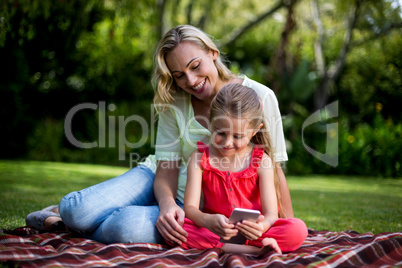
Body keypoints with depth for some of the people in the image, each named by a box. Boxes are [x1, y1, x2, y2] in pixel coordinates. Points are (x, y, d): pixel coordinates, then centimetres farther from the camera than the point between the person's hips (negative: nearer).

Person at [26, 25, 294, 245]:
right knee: (75, 211, -22)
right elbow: (166, 168, -8)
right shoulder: (174, 103, -5)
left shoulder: (258, 97, -14)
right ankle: (67, 211, 14)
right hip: (162, 185, 3)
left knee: (127, 226, -32)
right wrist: (167, 204, -30)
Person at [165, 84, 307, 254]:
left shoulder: (261, 161, -2)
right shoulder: (200, 157, 0)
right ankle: (252, 250, -33)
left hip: (249, 232, 0)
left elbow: (271, 213, -9)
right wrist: (209, 221, -35)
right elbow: (190, 208, -9)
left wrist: (262, 226, -36)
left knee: (298, 229, -26)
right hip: (210, 231, 1)